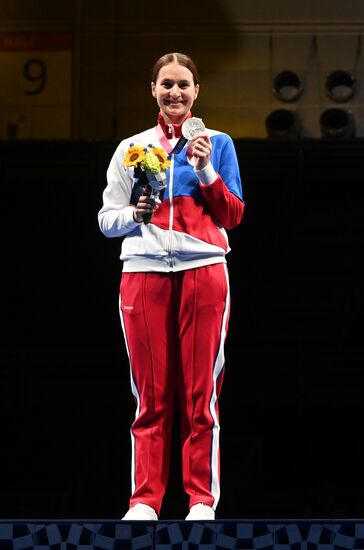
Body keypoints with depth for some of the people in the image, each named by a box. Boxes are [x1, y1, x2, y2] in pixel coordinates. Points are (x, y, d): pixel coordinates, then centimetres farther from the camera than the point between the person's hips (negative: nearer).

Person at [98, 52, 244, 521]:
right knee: (151, 397, 0)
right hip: (144, 272, 1)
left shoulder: (217, 143, 10)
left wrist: (205, 169, -8)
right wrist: (135, 213, -7)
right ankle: (145, 500, 4)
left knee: (201, 394, -1)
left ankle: (202, 500, 4)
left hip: (203, 272, -1)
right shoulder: (132, 148, 13)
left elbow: (233, 216, 5)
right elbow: (106, 219, 13)